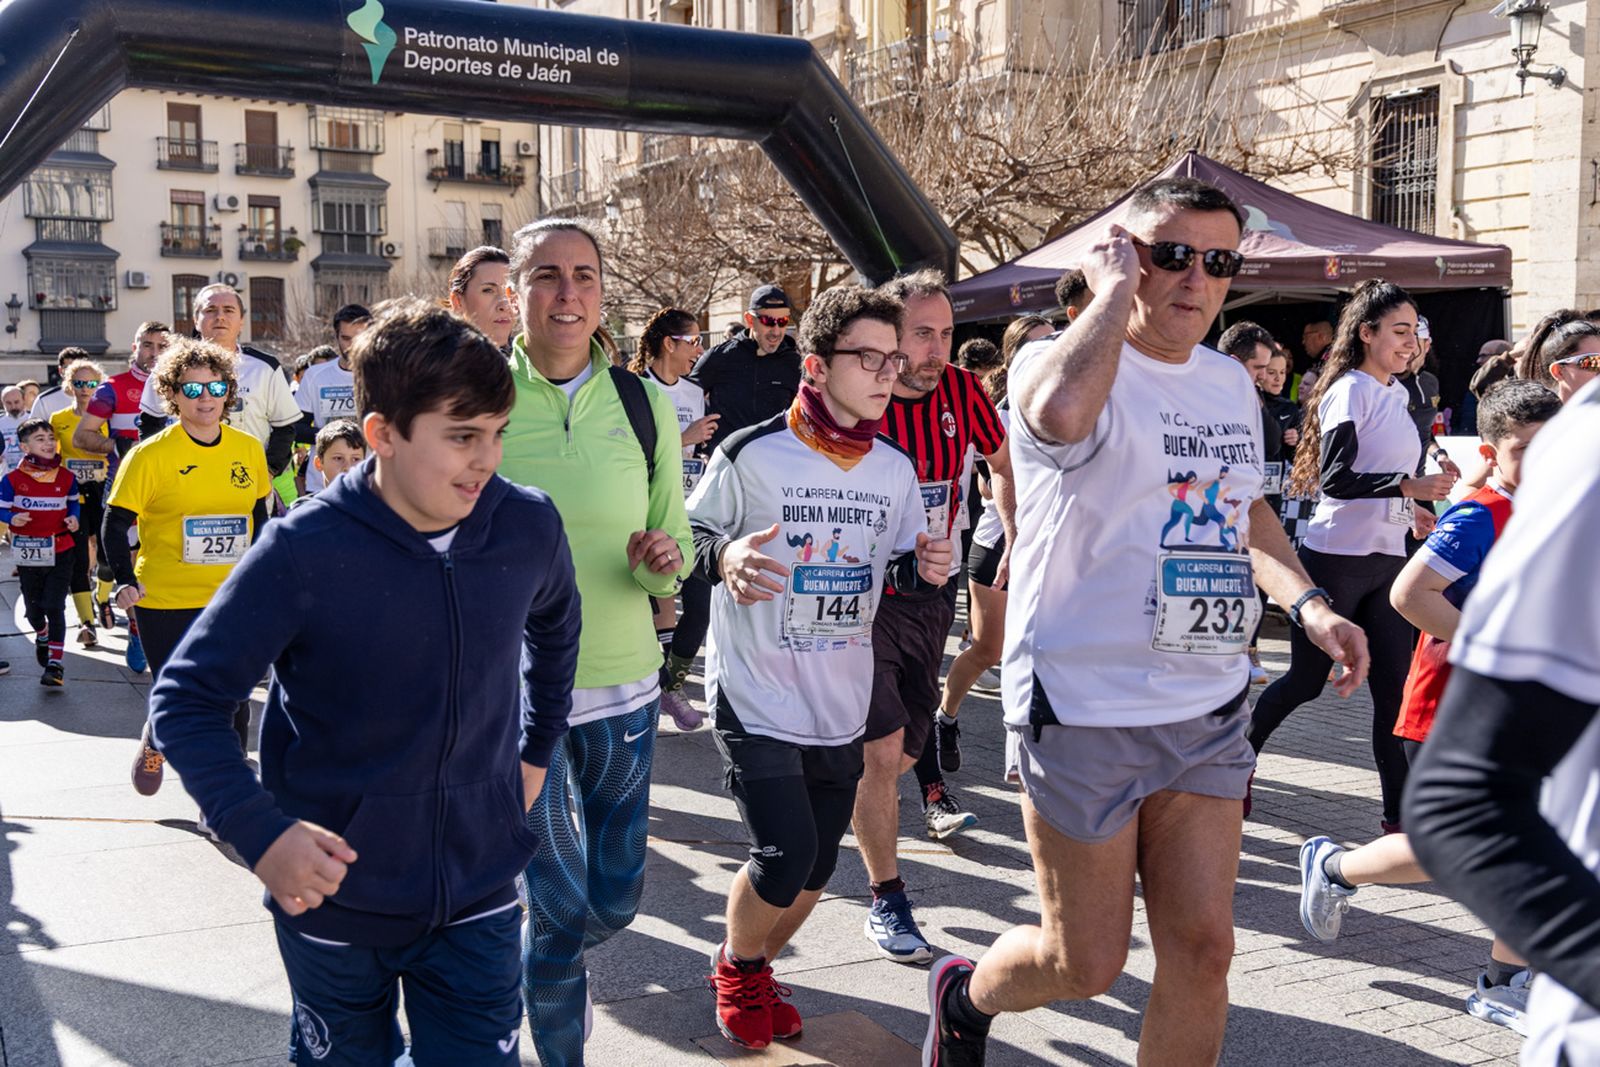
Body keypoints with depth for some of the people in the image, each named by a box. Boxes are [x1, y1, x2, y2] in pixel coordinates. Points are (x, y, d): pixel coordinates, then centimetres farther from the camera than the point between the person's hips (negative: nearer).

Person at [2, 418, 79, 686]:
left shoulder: (66, 477, 0)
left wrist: (73, 518, -2)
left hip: (60, 553, 0)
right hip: (28, 553, 1)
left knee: (54, 608, -6)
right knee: (33, 608, 14)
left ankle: (54, 664, -1)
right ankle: (42, 637, 48)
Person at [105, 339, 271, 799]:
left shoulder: (248, 449, 2)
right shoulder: (151, 455, -9)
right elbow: (114, 524, -4)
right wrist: (125, 582, -15)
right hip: (165, 602, -3)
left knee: (234, 703, 0)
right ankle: (156, 740, 42)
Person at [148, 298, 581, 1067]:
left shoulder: (528, 528, -9)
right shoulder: (305, 551, -20)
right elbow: (186, 697, -12)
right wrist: (255, 830, -24)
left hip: (478, 897, 2)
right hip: (333, 895, -1)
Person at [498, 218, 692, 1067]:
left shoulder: (644, 404, 0)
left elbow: (677, 544, 7)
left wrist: (666, 561, -15)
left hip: (623, 686, 3)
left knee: (616, 900, 13)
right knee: (561, 905, -1)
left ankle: (538, 965, 47)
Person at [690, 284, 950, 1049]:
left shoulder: (895, 471, 3)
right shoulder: (751, 454, -12)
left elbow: (900, 567, 12)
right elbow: (690, 533, -4)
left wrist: (921, 568, -11)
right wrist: (724, 557, -26)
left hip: (842, 701, 5)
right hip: (756, 694, -5)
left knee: (816, 869, 11)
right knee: (785, 856, -12)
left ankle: (757, 968, 41)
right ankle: (734, 968, 20)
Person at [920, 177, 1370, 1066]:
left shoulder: (1231, 382, 10)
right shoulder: (1061, 362, -12)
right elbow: (1060, 412, -39)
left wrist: (1309, 604, 9)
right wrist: (1116, 289, -22)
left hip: (1208, 716, 6)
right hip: (1084, 712, -6)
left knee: (1203, 948, 5)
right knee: (1089, 964, 6)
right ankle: (967, 995, 38)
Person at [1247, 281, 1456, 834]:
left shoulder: (1395, 394, 15)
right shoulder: (1350, 389, -11)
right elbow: (1335, 478, -21)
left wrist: (1410, 511, 16)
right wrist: (1409, 486, -29)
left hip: (1387, 561, 7)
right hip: (1337, 558, -7)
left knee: (1395, 690, 2)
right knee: (1306, 680, 5)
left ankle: (1399, 816, 6)